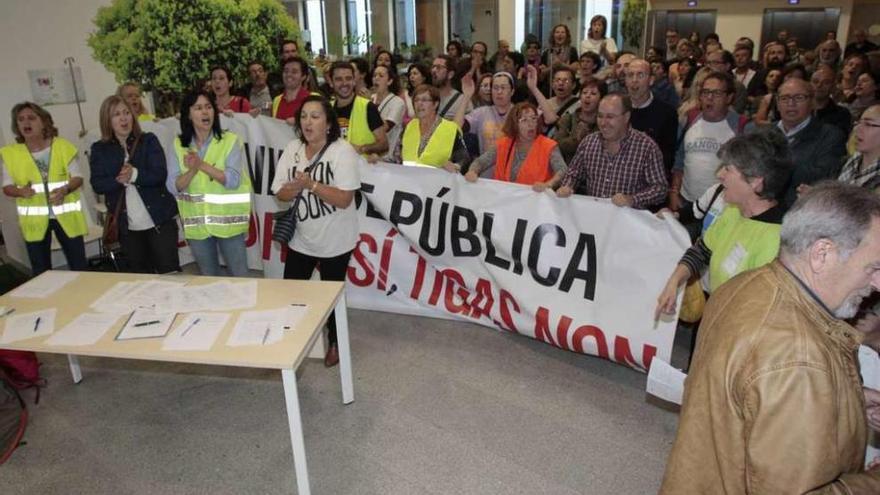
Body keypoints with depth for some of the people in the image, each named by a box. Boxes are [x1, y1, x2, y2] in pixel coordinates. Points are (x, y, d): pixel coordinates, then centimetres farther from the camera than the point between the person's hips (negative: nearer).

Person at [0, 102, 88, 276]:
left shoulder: (63, 146, -4)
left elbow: (78, 177, -2)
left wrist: (65, 190, -22)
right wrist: (21, 191, -20)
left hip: (66, 215, -1)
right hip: (34, 219, 1)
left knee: (79, 265, 6)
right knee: (40, 271, 9)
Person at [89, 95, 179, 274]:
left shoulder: (149, 140, 1)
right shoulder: (99, 149, 6)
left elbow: (160, 174, -9)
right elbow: (97, 184, -4)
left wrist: (135, 175, -25)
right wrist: (118, 180, -21)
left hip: (160, 220, -2)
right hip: (127, 226, 2)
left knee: (170, 271, 1)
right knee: (140, 275, 13)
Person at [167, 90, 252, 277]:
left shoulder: (230, 140, -7)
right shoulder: (178, 145, 1)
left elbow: (233, 180, -17)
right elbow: (173, 187, -6)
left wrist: (202, 164, -26)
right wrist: (192, 170, -24)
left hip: (227, 221, -3)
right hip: (196, 223, 3)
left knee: (239, 275, 8)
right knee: (208, 277, 19)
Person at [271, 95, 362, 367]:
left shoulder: (342, 151, -16)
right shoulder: (292, 149, 0)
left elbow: (344, 199, -22)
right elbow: (280, 193, 0)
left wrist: (311, 184, -26)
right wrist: (296, 186, -21)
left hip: (335, 240, -5)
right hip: (301, 238, 5)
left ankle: (334, 343, 36)